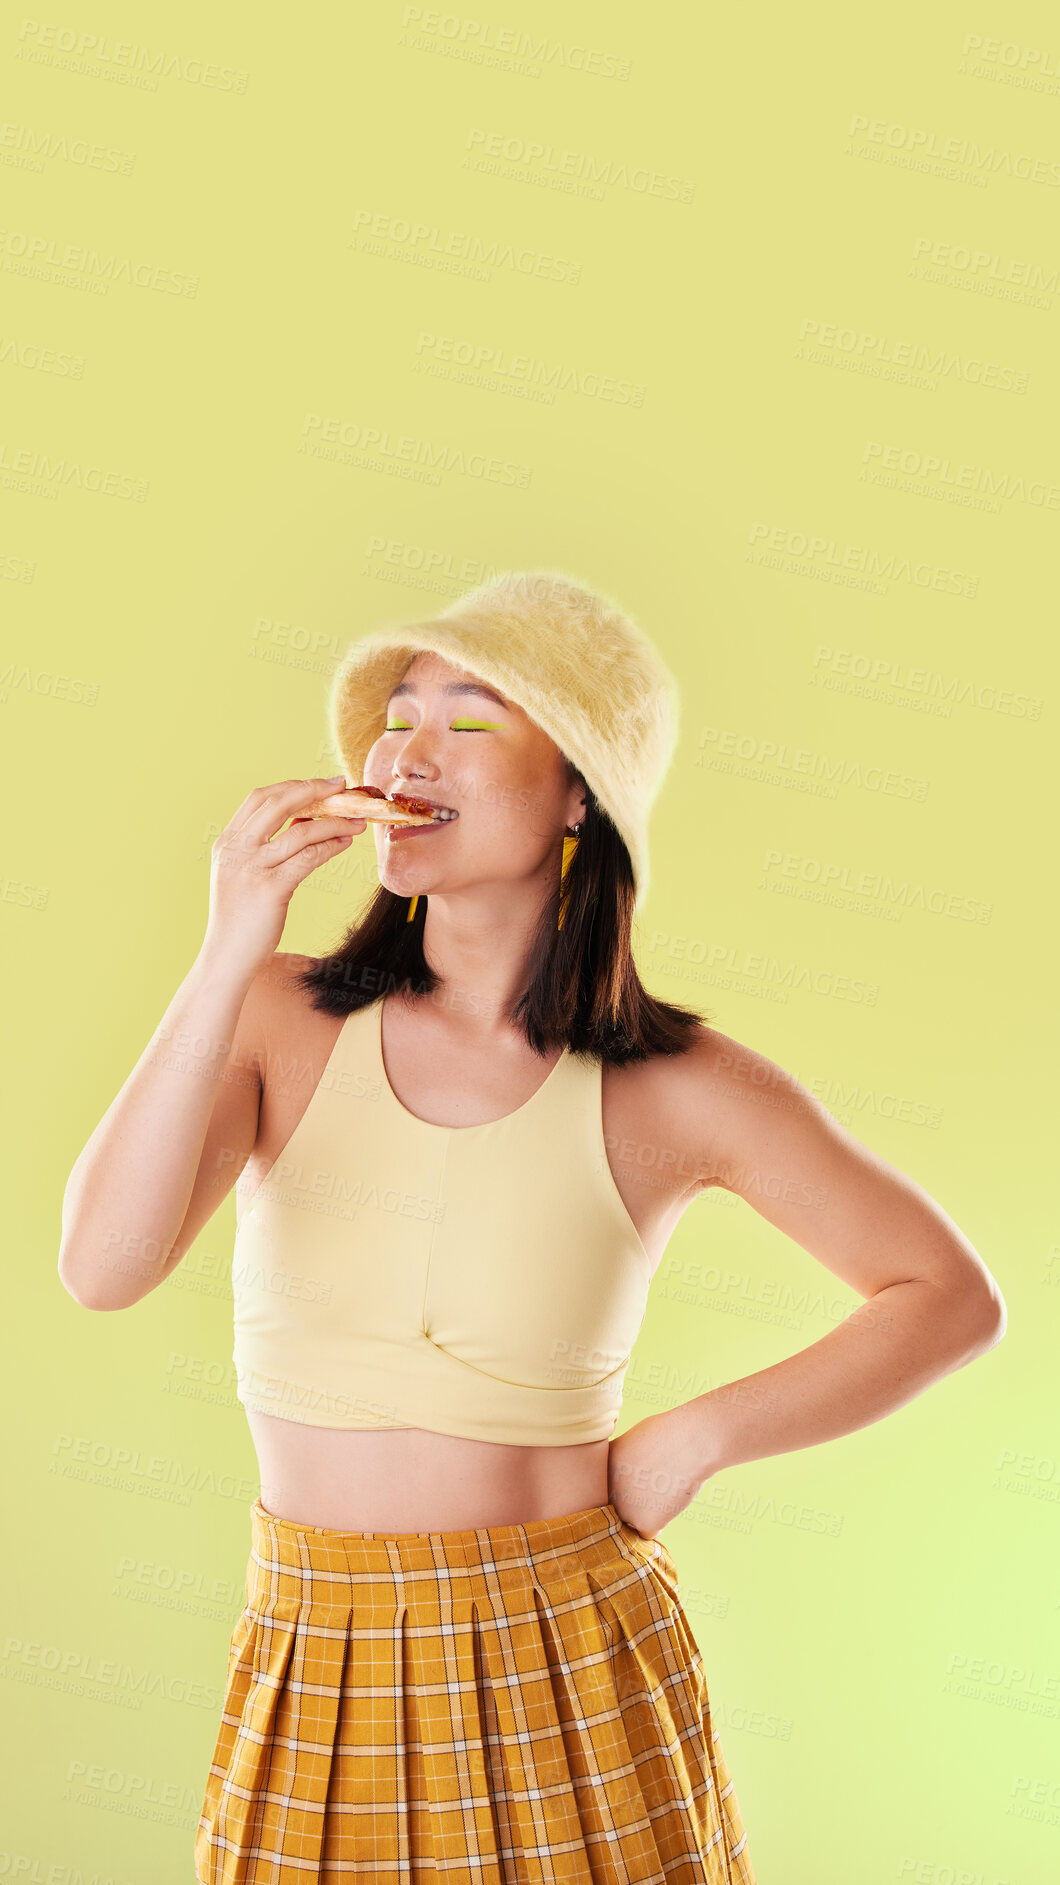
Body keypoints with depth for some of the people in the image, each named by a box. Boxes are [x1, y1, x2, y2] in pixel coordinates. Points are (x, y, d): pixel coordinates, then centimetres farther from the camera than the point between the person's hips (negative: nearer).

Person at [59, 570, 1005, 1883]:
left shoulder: (675, 1089, -9)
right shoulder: (284, 1021, -5)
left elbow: (953, 1297, -2)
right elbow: (102, 1268, -18)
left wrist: (688, 1442, -8)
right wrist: (228, 956, -23)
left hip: (566, 1675, -1)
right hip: (311, 1673, 2)